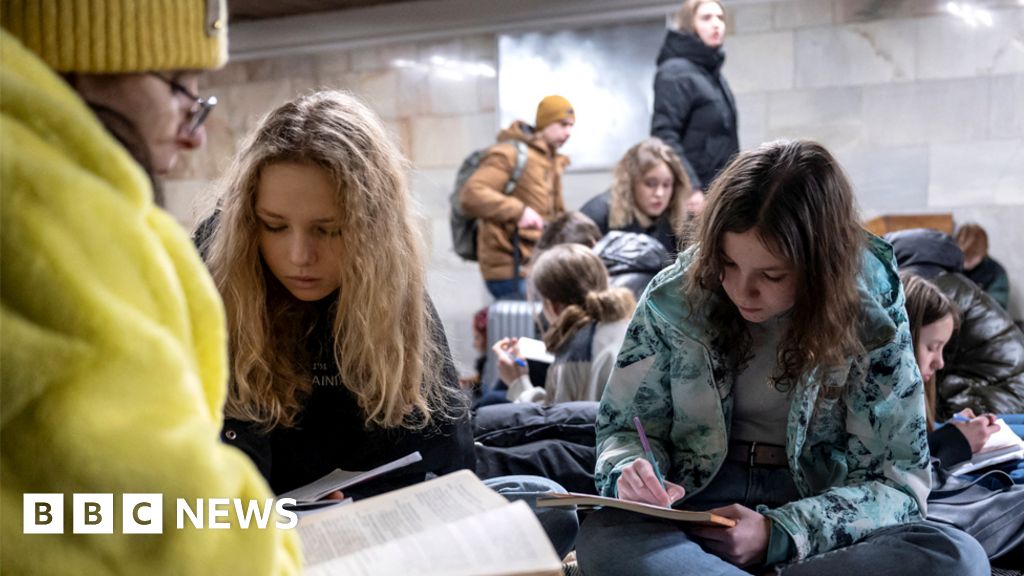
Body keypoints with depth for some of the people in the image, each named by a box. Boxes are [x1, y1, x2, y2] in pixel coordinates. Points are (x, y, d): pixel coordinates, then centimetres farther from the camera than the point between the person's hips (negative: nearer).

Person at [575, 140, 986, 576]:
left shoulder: (871, 317, -8)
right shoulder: (673, 298, -6)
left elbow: (899, 478, -7)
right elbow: (624, 428, 5)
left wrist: (778, 533, -22)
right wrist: (634, 474, -20)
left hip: (822, 516, 1)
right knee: (604, 540, -35)